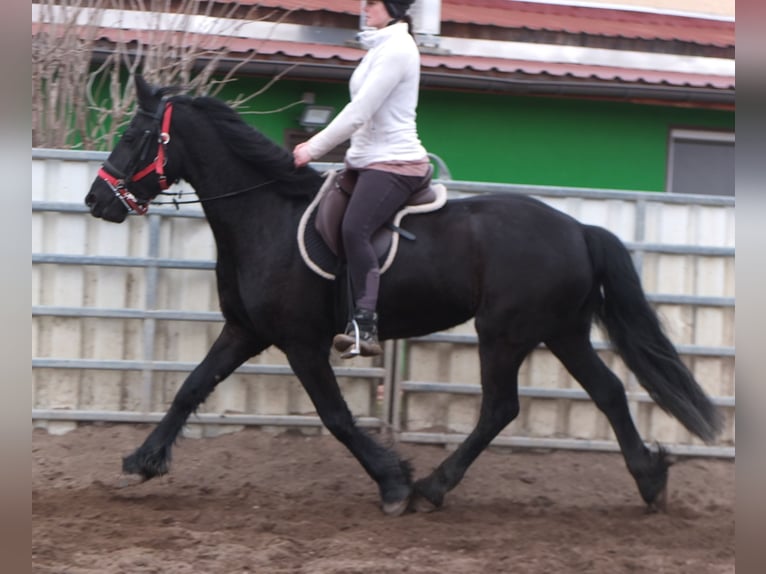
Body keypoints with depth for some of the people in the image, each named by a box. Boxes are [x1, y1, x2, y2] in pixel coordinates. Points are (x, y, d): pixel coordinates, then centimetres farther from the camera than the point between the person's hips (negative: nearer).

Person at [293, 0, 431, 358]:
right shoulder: (384, 47, 20)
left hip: (394, 164, -11)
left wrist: (314, 149, -11)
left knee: (354, 230, -29)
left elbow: (359, 113, -17)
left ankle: (365, 326, -35)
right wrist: (316, 144, 15)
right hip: (368, 161, 11)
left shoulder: (397, 49, -12)